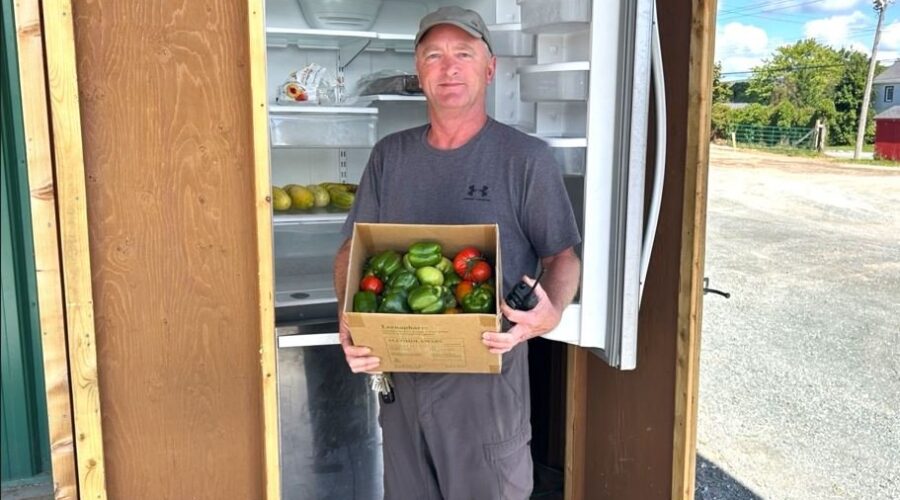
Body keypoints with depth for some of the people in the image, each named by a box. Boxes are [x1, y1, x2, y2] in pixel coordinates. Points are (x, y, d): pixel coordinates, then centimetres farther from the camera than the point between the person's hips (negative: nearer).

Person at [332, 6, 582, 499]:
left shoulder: (528, 158, -7)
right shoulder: (390, 155, 5)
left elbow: (562, 257, -2)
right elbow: (352, 250, 7)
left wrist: (551, 312, -24)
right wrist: (348, 321, -12)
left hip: (487, 374, -4)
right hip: (400, 372, 4)